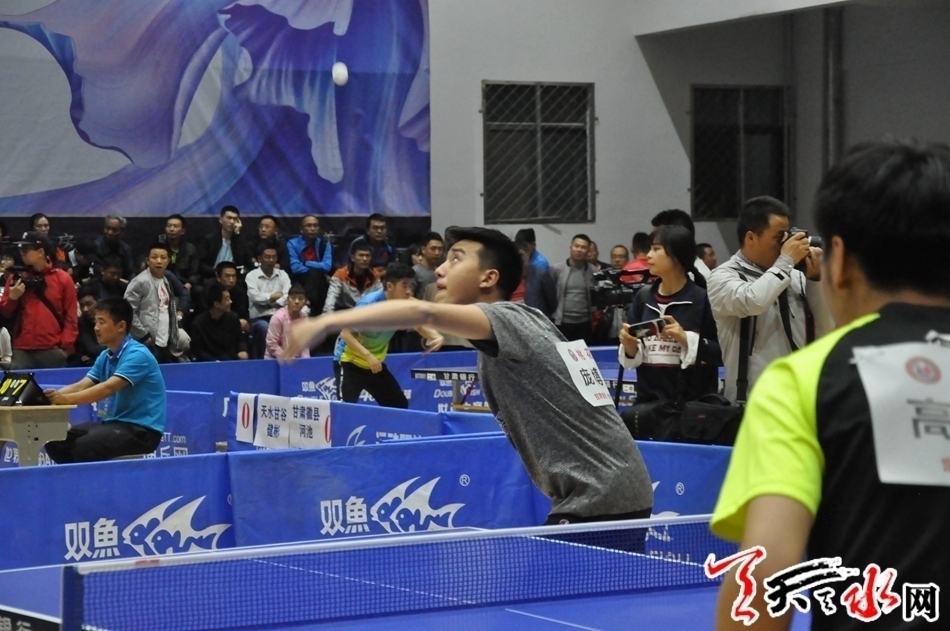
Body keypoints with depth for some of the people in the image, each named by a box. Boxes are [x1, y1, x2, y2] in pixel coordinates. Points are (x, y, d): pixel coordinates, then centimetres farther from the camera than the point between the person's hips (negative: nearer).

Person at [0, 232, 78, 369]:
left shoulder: (63, 279, 3)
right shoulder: (16, 279, 11)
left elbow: (70, 317, 3)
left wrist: (66, 347, -5)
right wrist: (12, 298, -6)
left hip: (53, 351, -2)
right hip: (22, 351, 2)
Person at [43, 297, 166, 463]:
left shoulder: (137, 355, -17)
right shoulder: (105, 356, 11)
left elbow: (108, 388, -30)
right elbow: (81, 386, 0)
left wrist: (67, 399, -40)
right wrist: (54, 396, -20)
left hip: (141, 429, -9)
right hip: (115, 423, 9)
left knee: (85, 446, -30)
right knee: (56, 440, -6)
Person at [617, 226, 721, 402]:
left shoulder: (703, 299, -6)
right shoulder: (643, 297, 7)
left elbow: (722, 353, -9)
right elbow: (633, 357, 12)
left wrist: (687, 340, -20)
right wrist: (630, 346, -8)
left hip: (693, 401, -4)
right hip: (649, 400, 5)